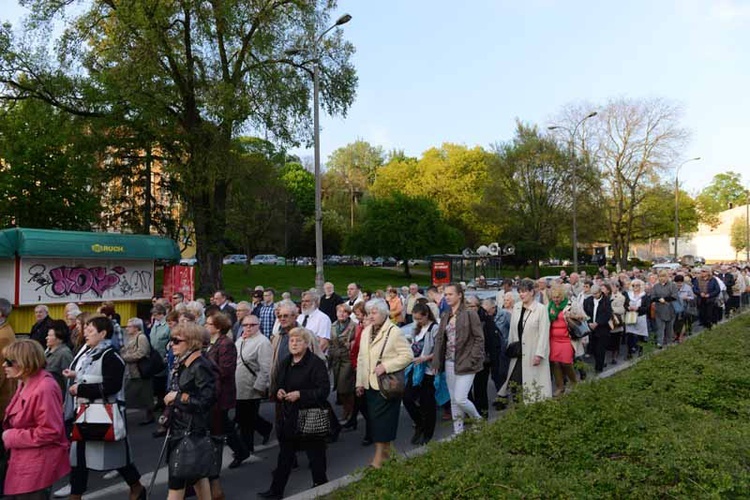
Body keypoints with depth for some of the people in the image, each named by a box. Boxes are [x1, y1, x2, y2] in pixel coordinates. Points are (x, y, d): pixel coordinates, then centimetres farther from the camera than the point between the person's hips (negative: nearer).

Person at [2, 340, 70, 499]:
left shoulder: (44, 389, -24)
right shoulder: (26, 383, 7)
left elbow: (50, 432, -24)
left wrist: (11, 437, -16)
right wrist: (9, 435, 2)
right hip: (24, 462, 10)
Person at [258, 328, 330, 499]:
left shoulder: (316, 363, -14)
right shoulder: (286, 363, 10)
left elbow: (324, 390, -18)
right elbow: (280, 384, 23)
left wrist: (300, 394, -22)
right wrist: (279, 392, 1)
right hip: (289, 416, 6)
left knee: (315, 454, 8)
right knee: (285, 454, 14)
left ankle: (320, 485, 28)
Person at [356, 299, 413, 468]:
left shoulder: (394, 332, -12)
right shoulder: (366, 331, 9)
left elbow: (408, 355, -16)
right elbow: (361, 358, 14)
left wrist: (386, 366, -21)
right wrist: (360, 382, 12)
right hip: (370, 383, 7)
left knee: (382, 419, -3)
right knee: (374, 418, 10)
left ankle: (380, 456, 9)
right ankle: (385, 451, 26)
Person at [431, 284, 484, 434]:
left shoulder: (470, 314, -8)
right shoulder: (445, 316, 10)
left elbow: (479, 339, -8)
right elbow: (439, 339, 9)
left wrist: (472, 360, -14)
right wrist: (437, 362, 0)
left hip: (465, 363, -6)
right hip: (449, 363, 6)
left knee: (460, 399, -9)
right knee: (453, 400, 11)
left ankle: (479, 421, 19)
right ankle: (458, 432, 24)